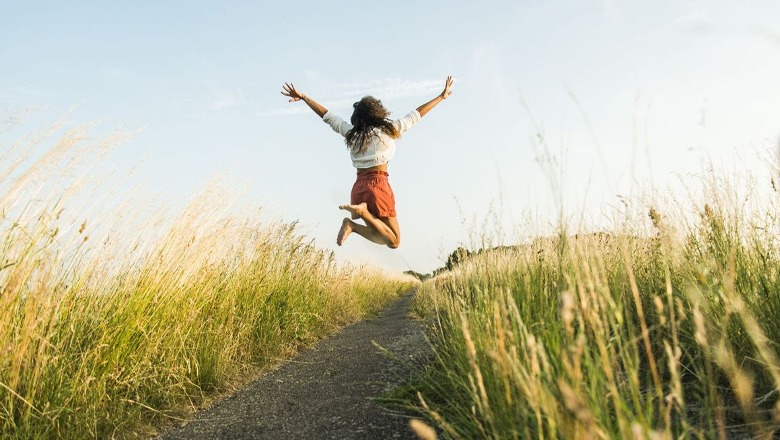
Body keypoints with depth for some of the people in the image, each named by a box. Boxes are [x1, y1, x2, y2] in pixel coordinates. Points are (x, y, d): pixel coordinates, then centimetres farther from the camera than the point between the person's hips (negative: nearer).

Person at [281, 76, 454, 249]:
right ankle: (364, 212, -21)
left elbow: (326, 115, 17)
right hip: (378, 185, -5)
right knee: (394, 242, -1)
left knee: (382, 238, 14)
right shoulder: (389, 130, -1)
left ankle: (352, 224, -13)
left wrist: (303, 97, 25)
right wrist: (442, 96, 20)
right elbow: (416, 115, 8)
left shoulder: (351, 132, 8)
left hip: (359, 187, 6)